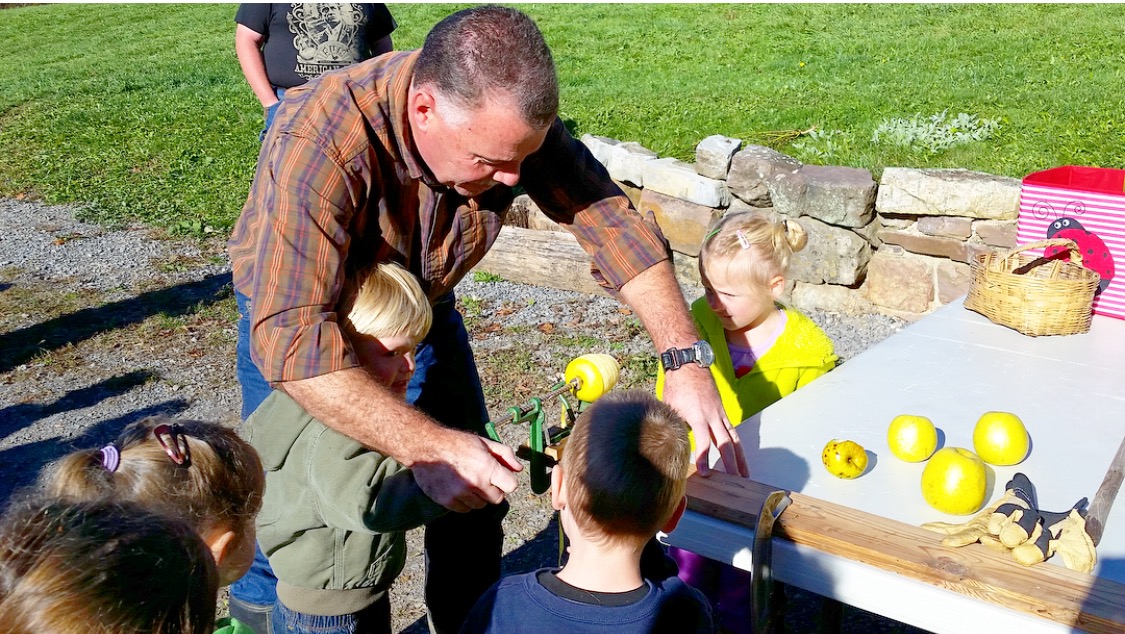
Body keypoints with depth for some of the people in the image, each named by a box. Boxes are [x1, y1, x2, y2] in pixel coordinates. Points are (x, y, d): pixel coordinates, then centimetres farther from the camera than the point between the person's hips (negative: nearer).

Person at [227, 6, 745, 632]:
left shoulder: (511, 117, -25)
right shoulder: (319, 143, -40)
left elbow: (612, 221, -22)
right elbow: (293, 339, -45)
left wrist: (686, 361, -32)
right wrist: (427, 447, -50)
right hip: (295, 306, -4)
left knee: (474, 497, 5)